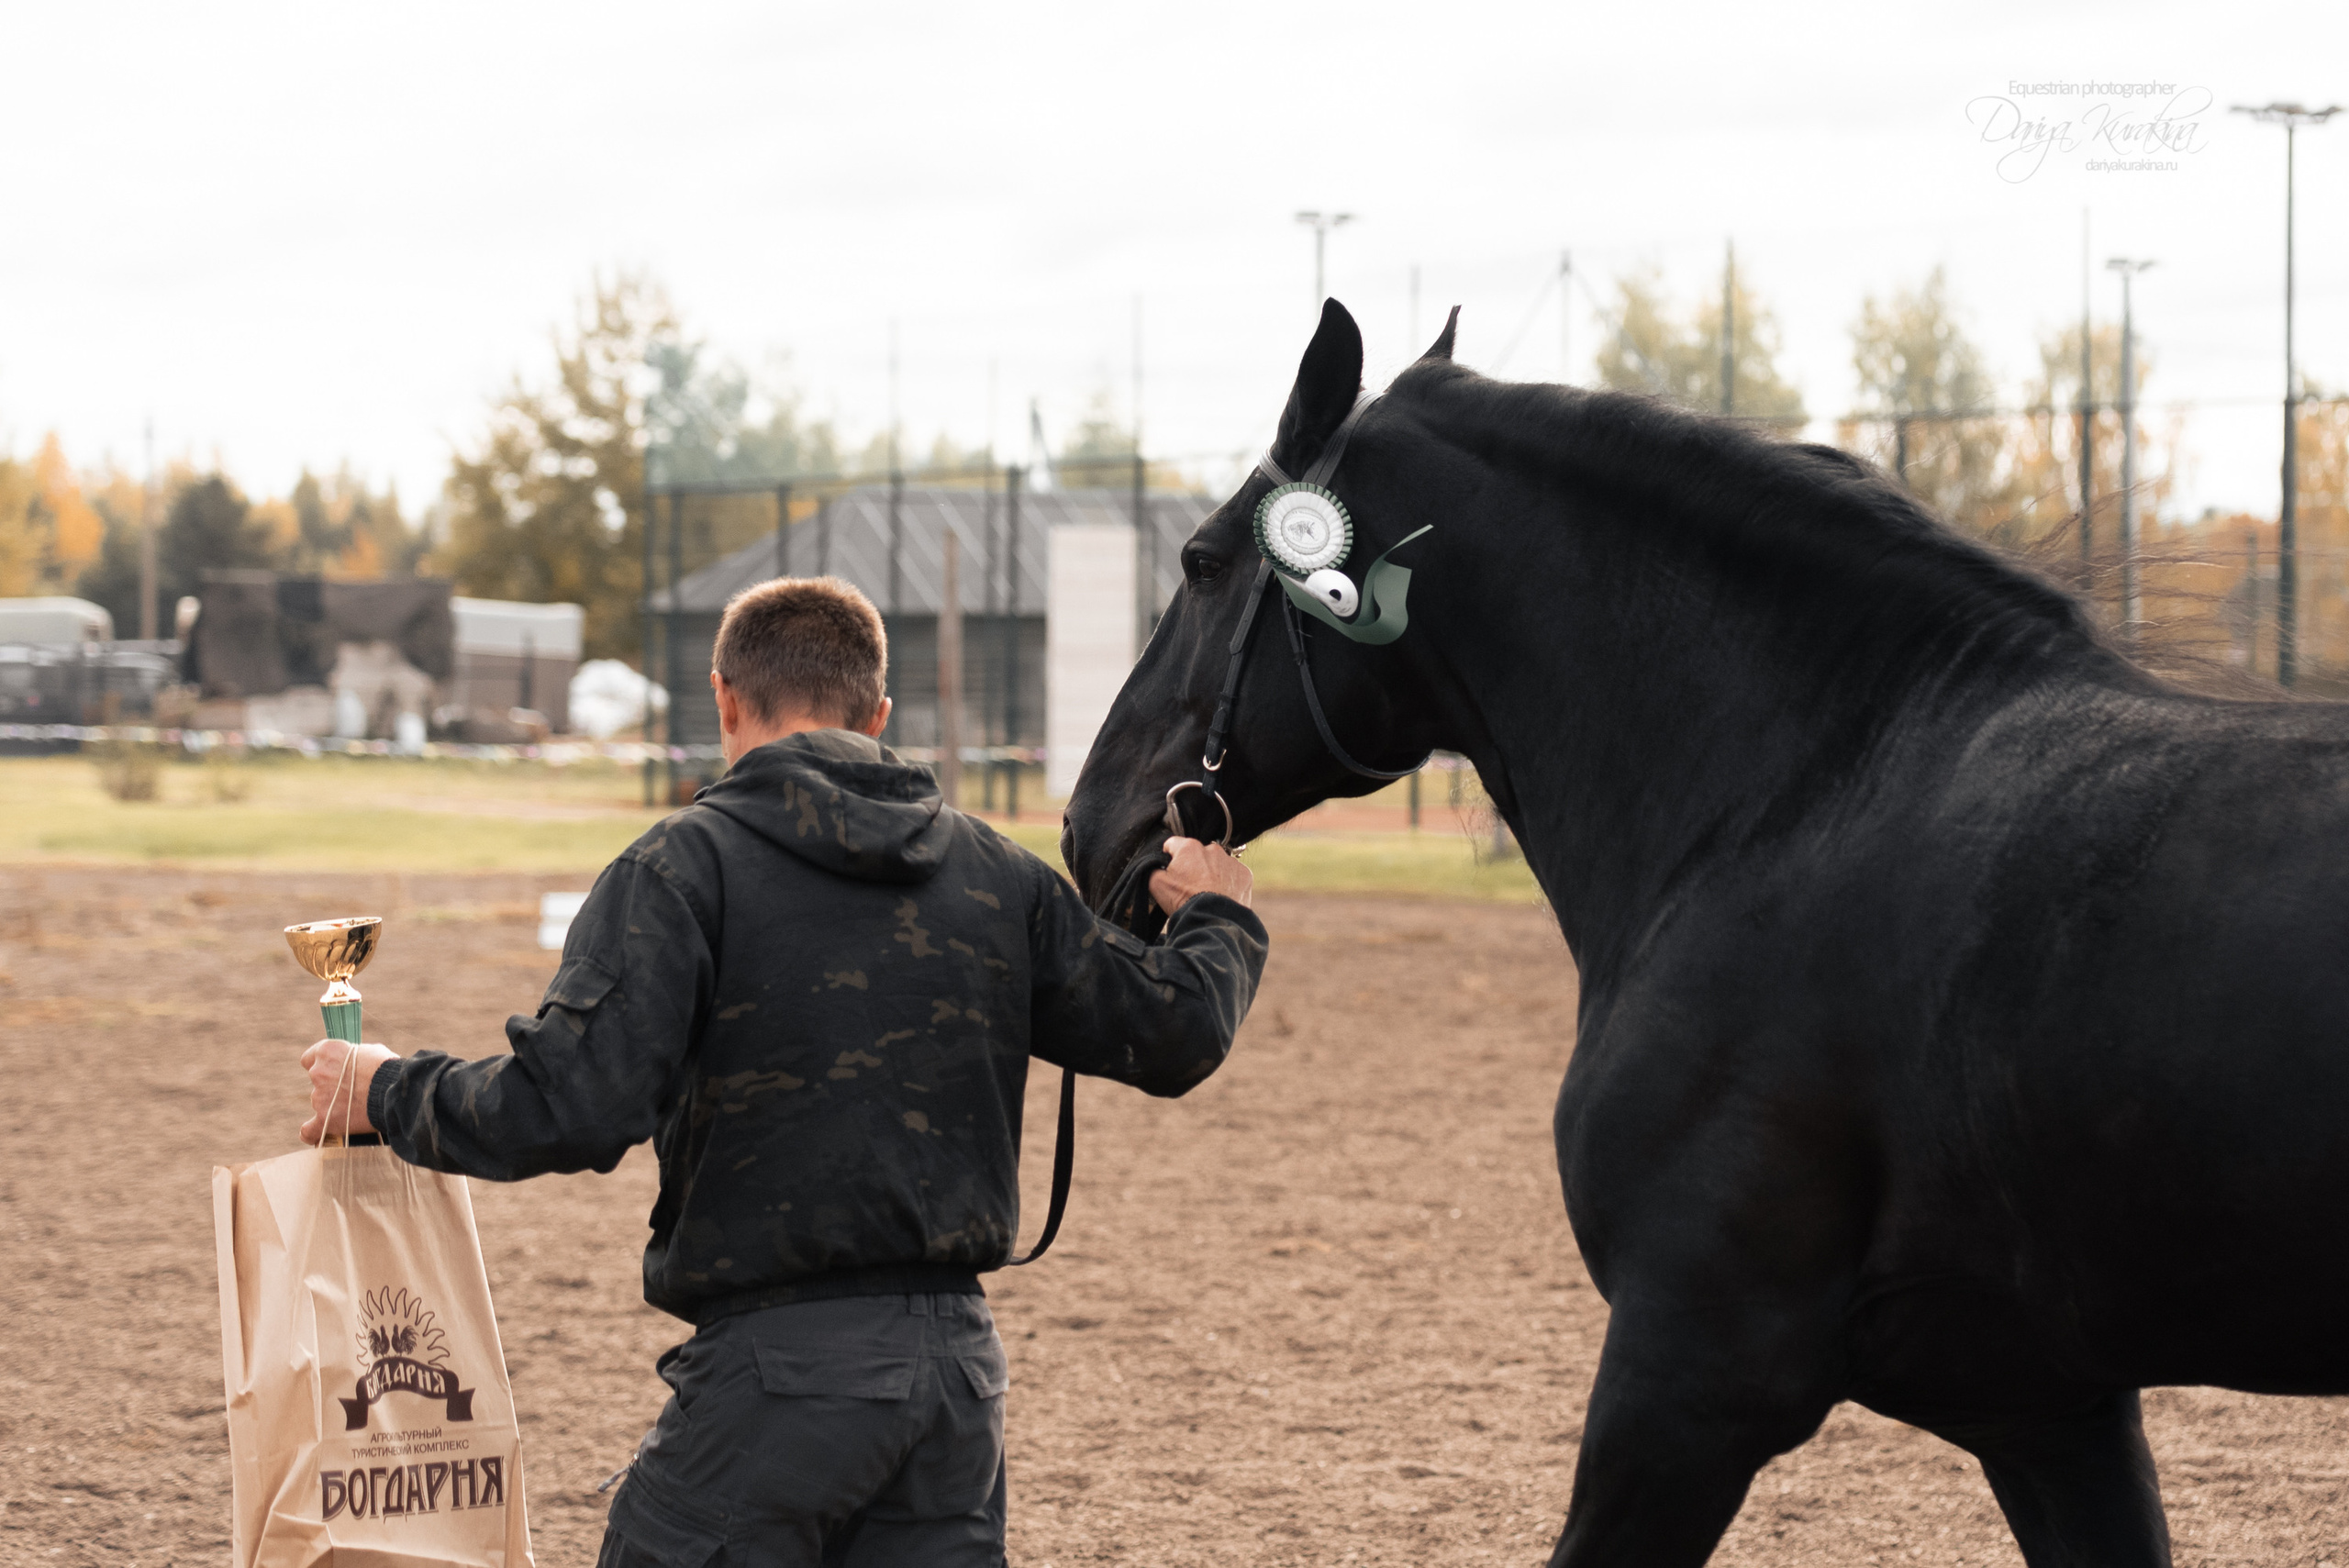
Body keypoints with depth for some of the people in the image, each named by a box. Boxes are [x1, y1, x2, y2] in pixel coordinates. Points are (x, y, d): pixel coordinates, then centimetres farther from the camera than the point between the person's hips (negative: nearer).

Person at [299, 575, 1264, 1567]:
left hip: (776, 1371, -5)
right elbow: (1178, 1033, 16)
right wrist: (1214, 919, 38)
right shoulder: (995, 876, 9)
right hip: (957, 1367, 5)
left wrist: (388, 1094, -1)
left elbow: (571, 1106, -17)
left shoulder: (687, 867, -7)